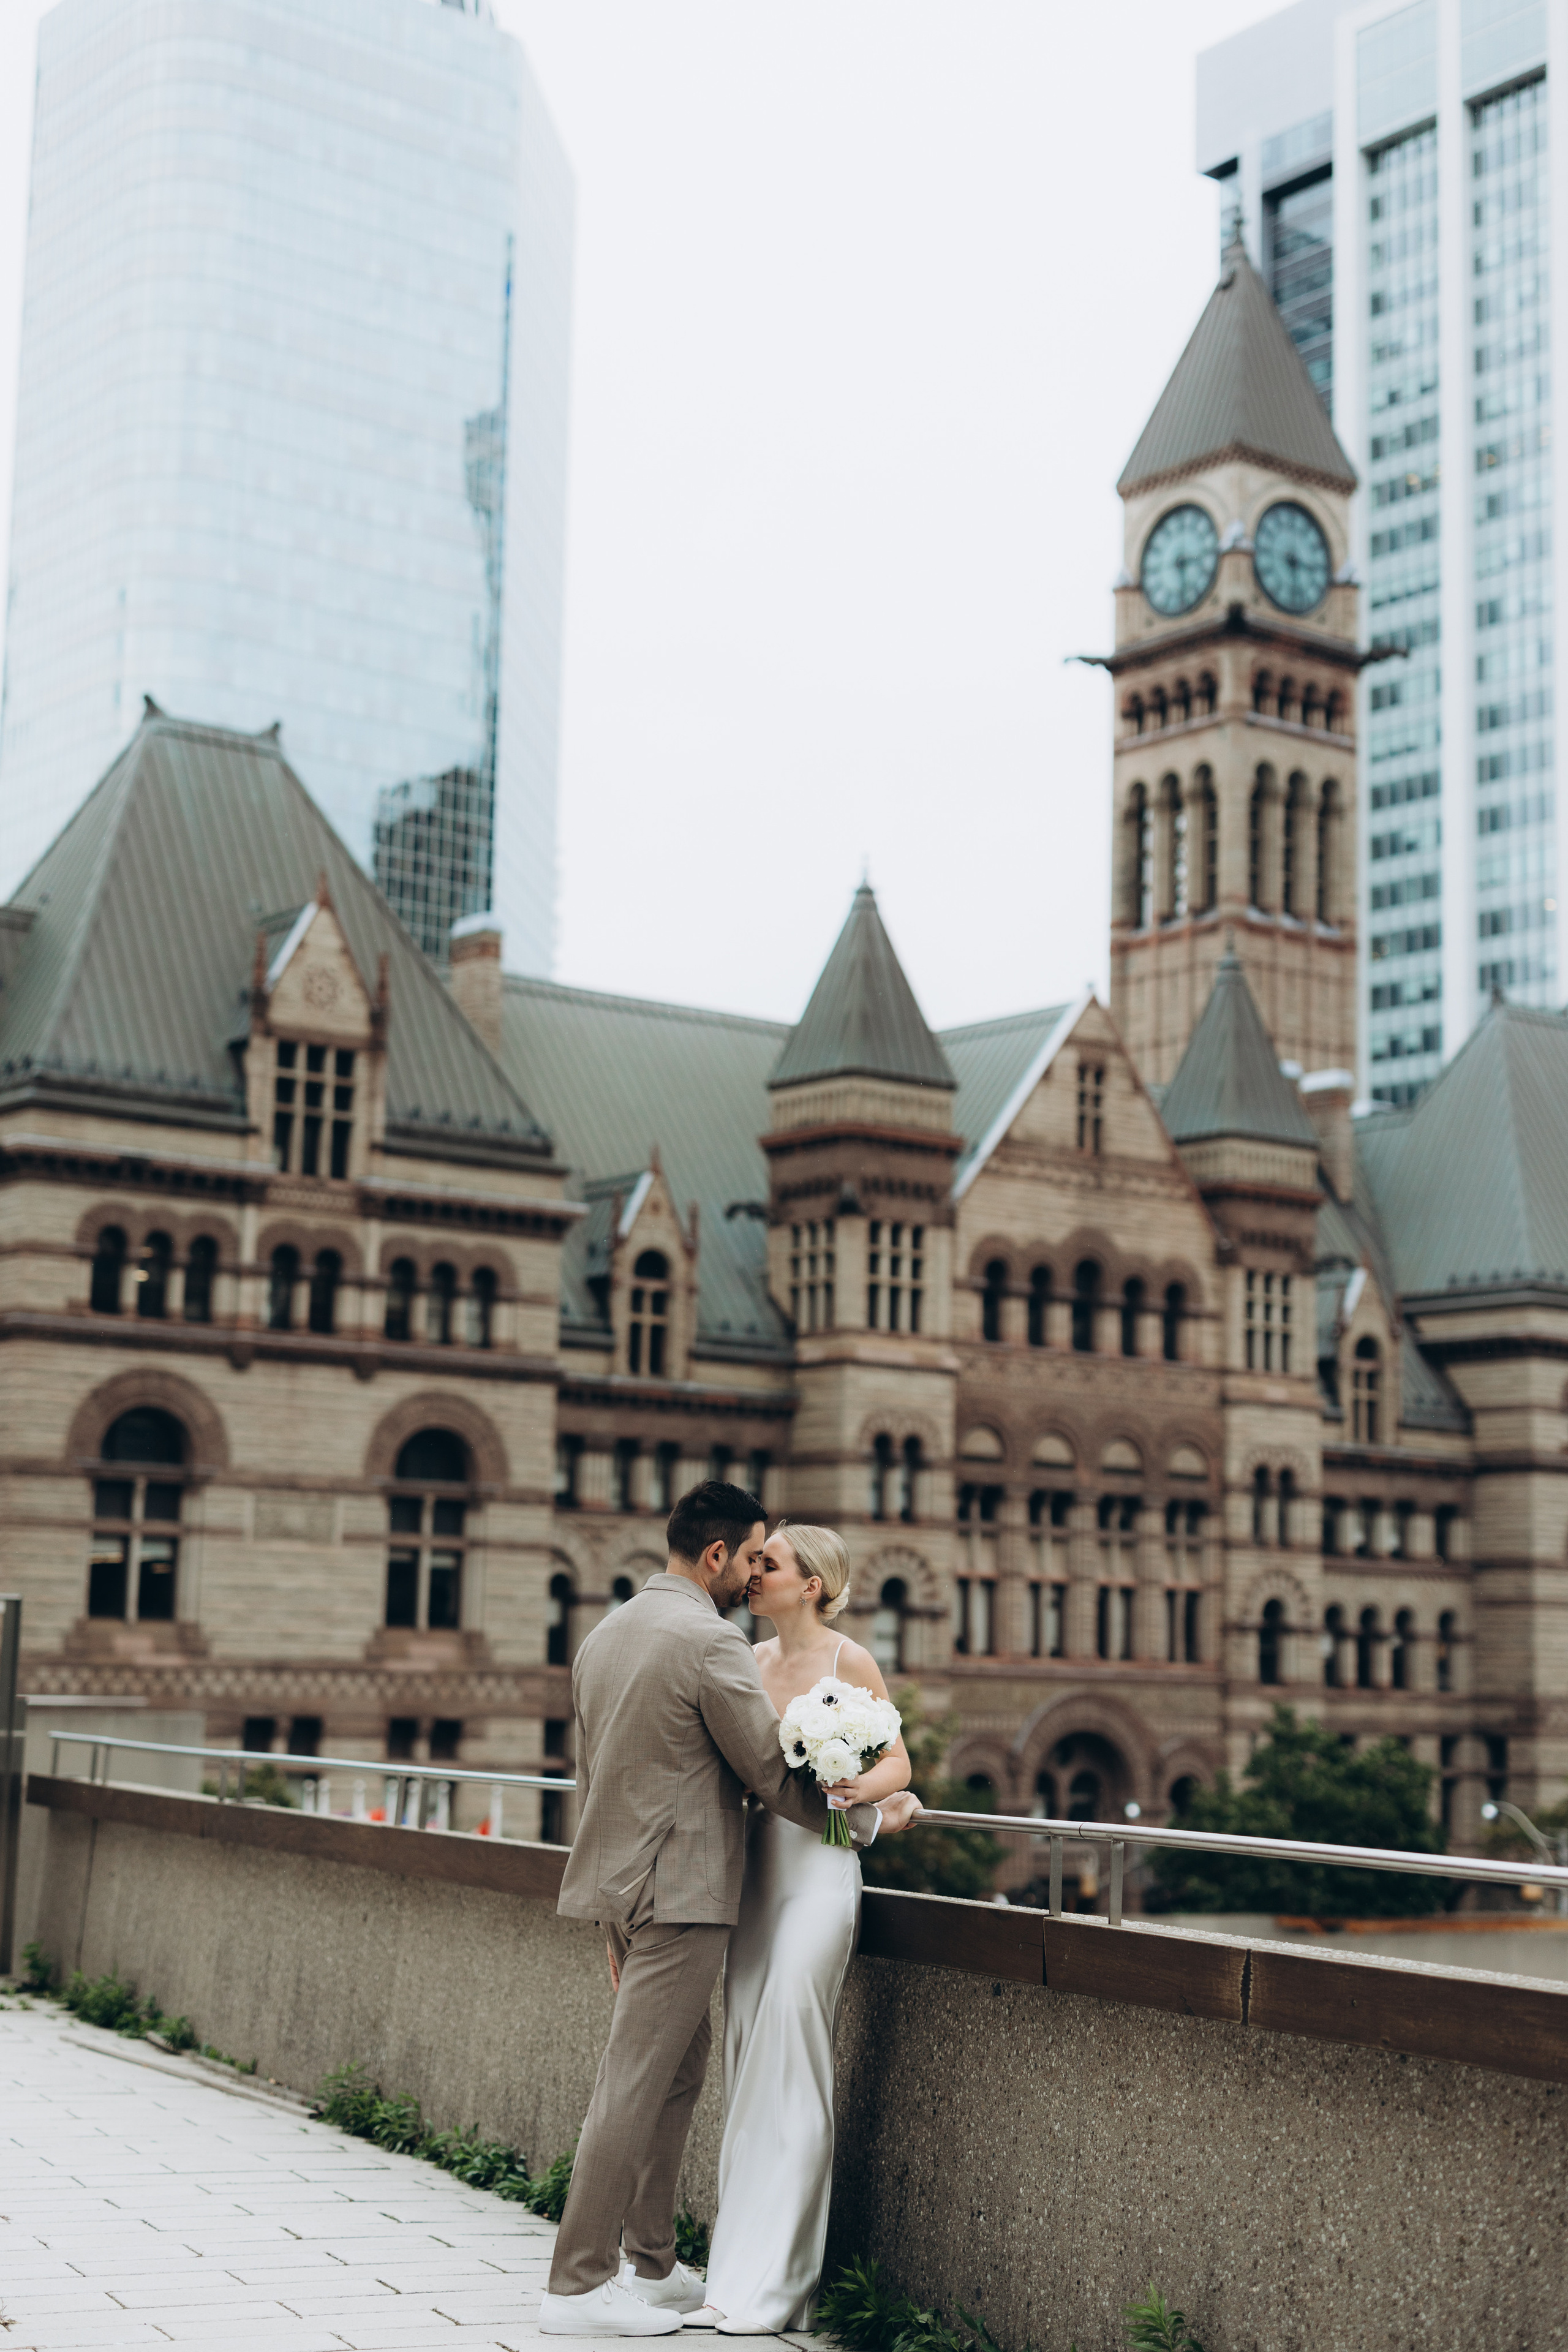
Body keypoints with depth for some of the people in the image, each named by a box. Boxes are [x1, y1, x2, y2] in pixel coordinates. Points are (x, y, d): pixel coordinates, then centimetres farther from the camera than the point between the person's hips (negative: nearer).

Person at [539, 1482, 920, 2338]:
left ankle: (653, 2266, 22)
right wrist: (870, 1819, 5)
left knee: (678, 2069, 16)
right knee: (634, 2084, -4)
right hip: (677, 1889, -9)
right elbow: (771, 1773, -11)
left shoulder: (604, 1634, 13)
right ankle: (578, 2286, 0)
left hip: (618, 1882, 9)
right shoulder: (711, 1641, -15)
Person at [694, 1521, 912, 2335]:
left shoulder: (848, 1661, -5)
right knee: (749, 2064, 7)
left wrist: (854, 1789, -19)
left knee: (787, 2070, -8)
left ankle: (770, 2283, -2)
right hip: (752, 1864, 6)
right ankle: (744, 2266, 13)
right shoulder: (751, 1659, 12)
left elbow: (896, 1762, -1)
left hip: (817, 1867, -6)